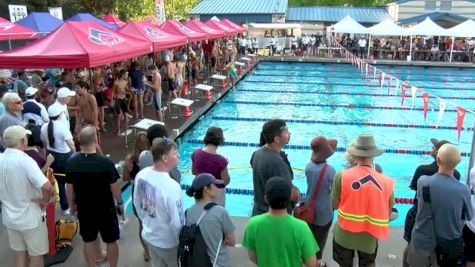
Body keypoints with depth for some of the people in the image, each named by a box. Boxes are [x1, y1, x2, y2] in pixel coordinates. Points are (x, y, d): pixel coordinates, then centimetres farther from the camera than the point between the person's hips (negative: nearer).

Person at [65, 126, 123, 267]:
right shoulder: (106, 162, -24)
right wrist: (120, 203, 3)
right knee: (111, 240, 15)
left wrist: (72, 205, 15)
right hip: (105, 209, -3)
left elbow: (69, 188, -2)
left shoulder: (71, 162, -13)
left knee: (89, 240, 22)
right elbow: (114, 186, -14)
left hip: (84, 209, 4)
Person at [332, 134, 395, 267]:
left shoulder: (341, 176, -17)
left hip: (344, 235, -1)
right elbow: (387, 214, -2)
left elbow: (334, 205, -7)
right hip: (369, 236, 1)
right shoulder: (387, 182, -12)